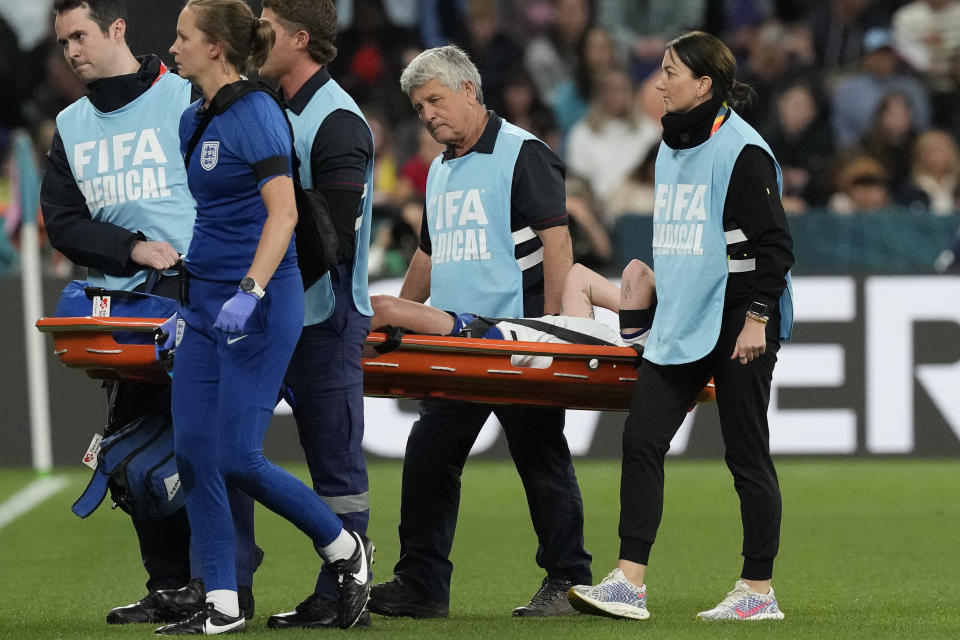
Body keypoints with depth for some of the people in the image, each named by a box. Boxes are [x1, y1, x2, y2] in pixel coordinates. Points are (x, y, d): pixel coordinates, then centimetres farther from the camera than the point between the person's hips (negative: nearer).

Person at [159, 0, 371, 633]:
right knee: (193, 454, 2)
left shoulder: (256, 114, -14)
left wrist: (249, 292, -31)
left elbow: (284, 211, -22)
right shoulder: (195, 119, 13)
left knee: (238, 458, -10)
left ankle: (346, 548, 11)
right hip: (204, 303, 9)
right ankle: (222, 608, 7)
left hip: (257, 307, -9)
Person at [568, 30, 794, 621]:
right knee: (641, 440, -2)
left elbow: (774, 244, -14)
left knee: (747, 453, -1)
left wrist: (757, 318, -18)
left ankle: (759, 590, 6)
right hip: (680, 327, 8)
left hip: (736, 325, -8)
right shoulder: (671, 150, 15)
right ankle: (629, 583, -4)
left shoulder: (743, 151, -12)